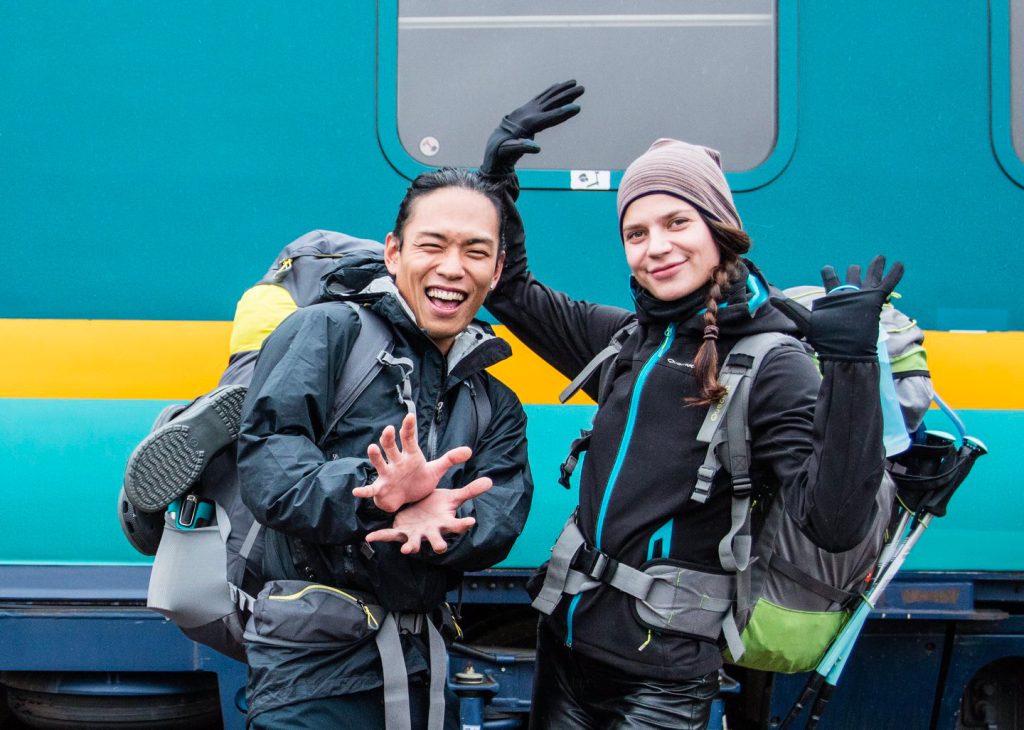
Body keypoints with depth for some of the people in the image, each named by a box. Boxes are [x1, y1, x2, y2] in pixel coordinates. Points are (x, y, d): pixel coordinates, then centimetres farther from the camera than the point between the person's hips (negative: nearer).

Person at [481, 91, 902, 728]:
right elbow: (512, 292, 18)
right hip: (568, 635, 6)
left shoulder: (772, 364, -12)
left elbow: (836, 523, -24)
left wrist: (852, 366, -31)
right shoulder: (627, 337, 5)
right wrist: (498, 183, 6)